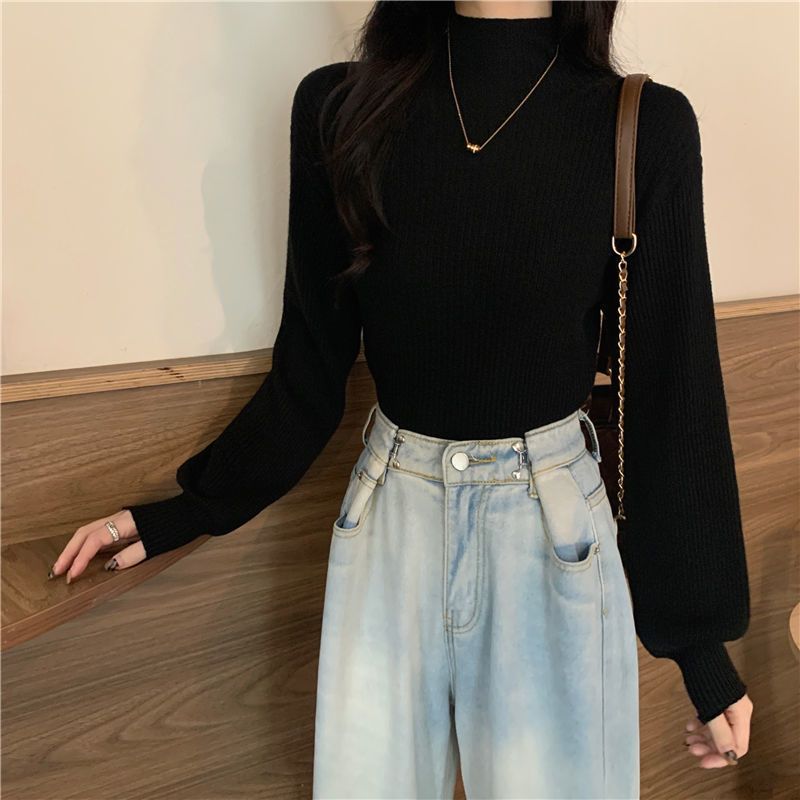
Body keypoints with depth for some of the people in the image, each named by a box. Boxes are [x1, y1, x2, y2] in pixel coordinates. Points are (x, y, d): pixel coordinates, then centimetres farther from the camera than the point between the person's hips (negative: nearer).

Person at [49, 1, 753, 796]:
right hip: (390, 514, 2)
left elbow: (671, 391, -6)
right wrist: (191, 507, 3)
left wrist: (700, 635, -2)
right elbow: (312, 364, 2)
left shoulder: (644, 130, -10)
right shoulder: (340, 107, -6)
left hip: (552, 523, -1)